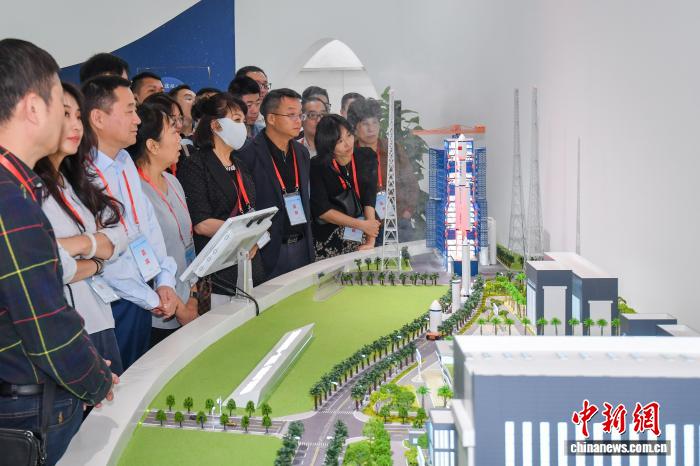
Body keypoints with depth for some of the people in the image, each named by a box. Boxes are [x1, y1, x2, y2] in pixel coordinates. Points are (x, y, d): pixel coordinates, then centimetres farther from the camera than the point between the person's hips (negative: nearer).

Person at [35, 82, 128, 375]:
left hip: (100, 322, 8)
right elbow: (50, 268, -23)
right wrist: (94, 265, -3)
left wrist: (77, 244, -15)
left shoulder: (75, 182, 14)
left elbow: (117, 240, 5)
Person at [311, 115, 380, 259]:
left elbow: (369, 200, -10)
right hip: (328, 240, -2)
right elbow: (321, 210, -9)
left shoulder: (365, 158, 0)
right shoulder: (317, 167, -7)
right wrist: (361, 224, -13)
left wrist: (371, 240, -20)